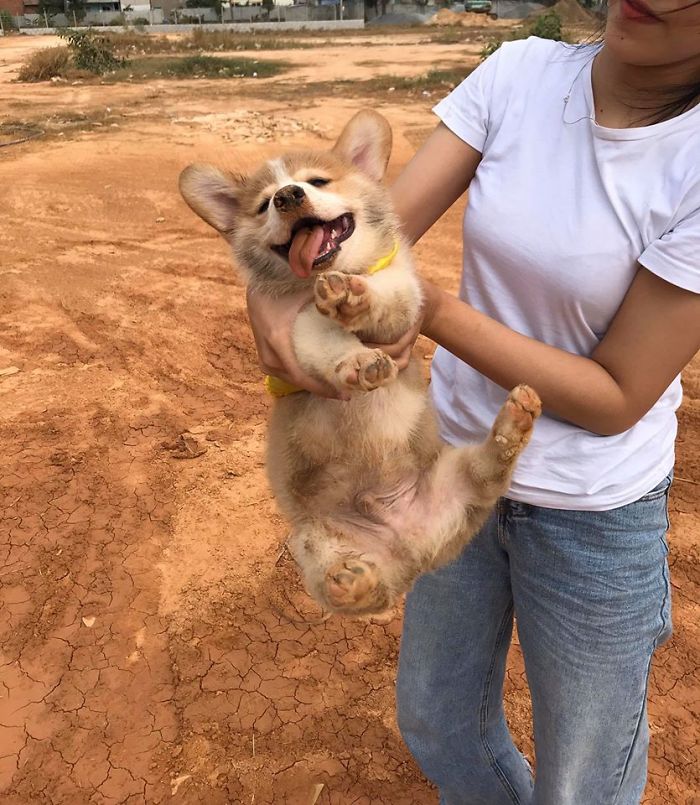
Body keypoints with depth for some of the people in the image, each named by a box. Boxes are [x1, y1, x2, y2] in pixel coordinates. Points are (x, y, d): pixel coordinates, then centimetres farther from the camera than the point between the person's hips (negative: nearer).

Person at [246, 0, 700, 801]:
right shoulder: (520, 74, -11)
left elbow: (618, 398, -20)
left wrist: (432, 309, -31)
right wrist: (271, 298, -37)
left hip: (593, 509, -3)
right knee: (436, 721, 24)